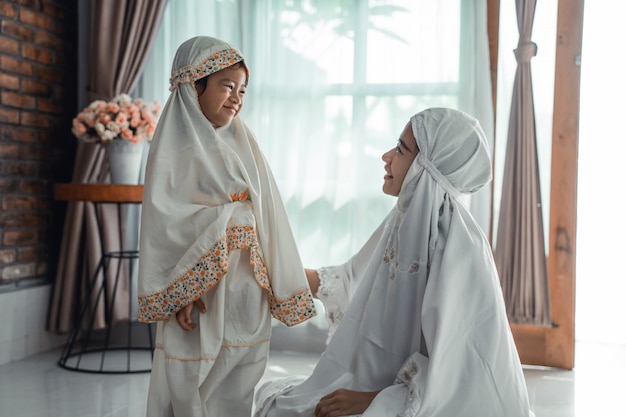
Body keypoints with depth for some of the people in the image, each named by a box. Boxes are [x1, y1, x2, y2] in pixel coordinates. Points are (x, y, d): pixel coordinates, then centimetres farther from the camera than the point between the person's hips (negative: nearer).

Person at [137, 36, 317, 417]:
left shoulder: (242, 146, 10)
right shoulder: (176, 145, -5)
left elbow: (266, 215, 10)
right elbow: (164, 221, -11)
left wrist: (280, 285, 8)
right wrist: (179, 294, -17)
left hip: (248, 286, 5)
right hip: (200, 285, -5)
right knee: (193, 386, 4)